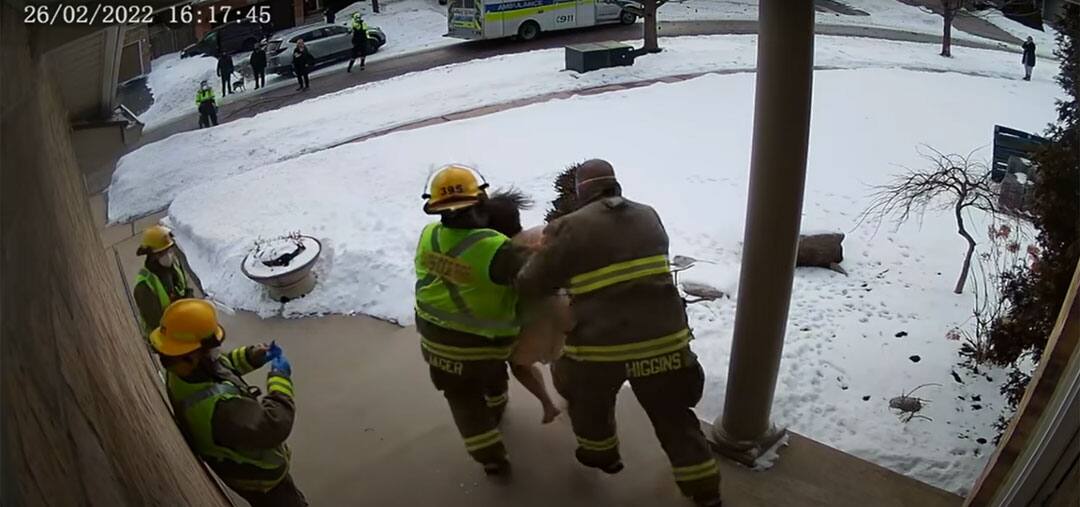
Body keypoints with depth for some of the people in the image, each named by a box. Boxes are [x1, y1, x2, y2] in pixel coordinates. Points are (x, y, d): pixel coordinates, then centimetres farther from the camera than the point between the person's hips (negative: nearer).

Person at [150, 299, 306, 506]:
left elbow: (222, 364, 3)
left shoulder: (179, 371, -18)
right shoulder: (217, 404, -47)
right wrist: (280, 377, -33)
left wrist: (252, 355, -14)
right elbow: (273, 425, -46)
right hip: (257, 475, -8)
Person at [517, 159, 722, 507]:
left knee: (586, 395, 27)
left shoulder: (570, 228, -9)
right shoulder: (649, 218, 7)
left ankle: (601, 452, 47)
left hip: (602, 342, -3)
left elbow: (531, 285, -4)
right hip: (663, 335, 4)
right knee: (673, 416, 17)